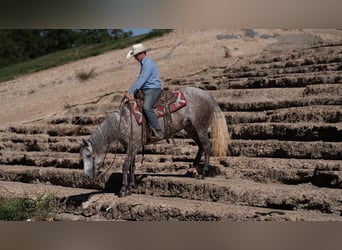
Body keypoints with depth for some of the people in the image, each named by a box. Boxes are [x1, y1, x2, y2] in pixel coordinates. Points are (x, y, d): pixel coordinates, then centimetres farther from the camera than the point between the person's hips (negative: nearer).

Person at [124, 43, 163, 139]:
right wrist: (129, 91, 16)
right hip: (145, 90, 11)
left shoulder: (148, 64, -15)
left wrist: (130, 92, -20)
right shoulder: (143, 63, 18)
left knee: (147, 107, -34)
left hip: (153, 89, -11)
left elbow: (141, 80, -21)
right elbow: (140, 79, 24)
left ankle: (158, 132, -33)